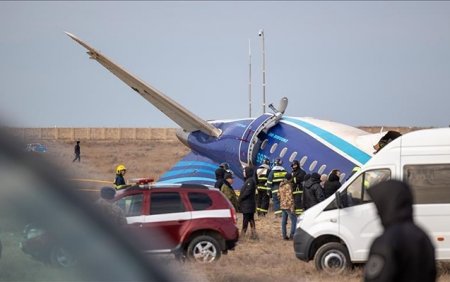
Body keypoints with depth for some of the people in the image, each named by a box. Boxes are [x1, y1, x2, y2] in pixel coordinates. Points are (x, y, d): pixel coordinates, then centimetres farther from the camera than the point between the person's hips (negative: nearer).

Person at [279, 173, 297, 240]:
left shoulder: (281, 185, 11)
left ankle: (284, 235, 12)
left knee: (284, 221, 11)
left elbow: (279, 194, 19)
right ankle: (292, 235, -8)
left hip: (282, 205, 9)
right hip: (288, 206, -9)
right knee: (294, 220, -4)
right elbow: (289, 197, -19)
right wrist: (292, 207, -19)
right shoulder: (288, 186, -15)